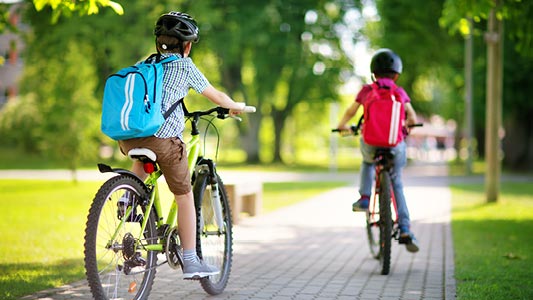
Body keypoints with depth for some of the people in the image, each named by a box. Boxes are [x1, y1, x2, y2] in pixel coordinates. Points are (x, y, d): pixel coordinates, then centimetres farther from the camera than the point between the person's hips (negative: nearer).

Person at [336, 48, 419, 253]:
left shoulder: (366, 91, 4)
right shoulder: (400, 92, 5)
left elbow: (350, 112, 10)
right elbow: (412, 118, 1)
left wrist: (342, 126, 30)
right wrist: (406, 127, 23)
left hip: (370, 143, 0)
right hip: (395, 144, 0)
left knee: (367, 162, 37)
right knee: (396, 185, 17)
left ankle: (364, 198, 18)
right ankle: (405, 231, 8)